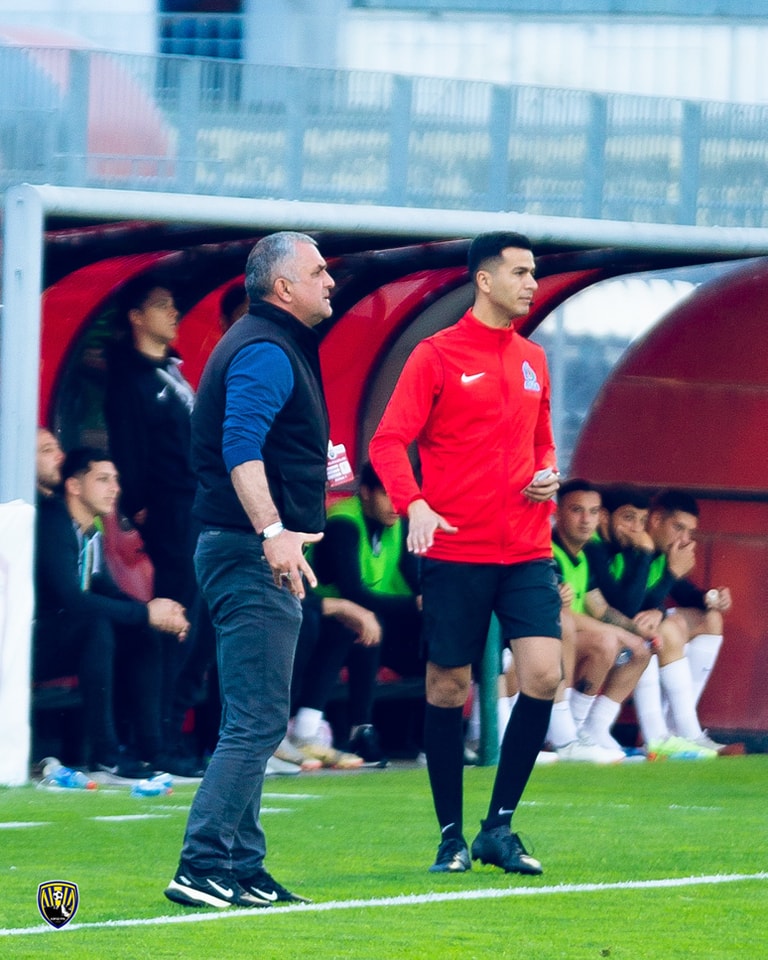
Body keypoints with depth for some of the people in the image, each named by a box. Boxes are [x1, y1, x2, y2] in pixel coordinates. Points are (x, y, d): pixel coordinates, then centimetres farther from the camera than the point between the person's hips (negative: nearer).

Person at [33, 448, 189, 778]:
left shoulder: (92, 531, 11)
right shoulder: (53, 525, -19)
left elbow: (107, 590, 13)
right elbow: (70, 598, -29)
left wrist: (160, 613, -7)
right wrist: (145, 612, -25)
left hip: (64, 644, 10)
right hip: (28, 641, -10)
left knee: (140, 634, 0)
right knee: (97, 623, -32)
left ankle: (151, 748, -5)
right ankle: (104, 752, -30)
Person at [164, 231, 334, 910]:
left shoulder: (273, 346, 20)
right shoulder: (266, 352, -14)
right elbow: (240, 446, -28)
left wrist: (311, 473, 43)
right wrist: (272, 530, -37)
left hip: (250, 555, 11)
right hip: (251, 555, -11)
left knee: (252, 722, 13)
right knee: (258, 721, -13)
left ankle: (243, 871, 15)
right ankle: (203, 869, -15)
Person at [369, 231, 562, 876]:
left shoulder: (533, 360, 14)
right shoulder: (437, 356, -3)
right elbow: (388, 442, -7)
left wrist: (548, 475, 5)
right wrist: (414, 504, -23)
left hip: (526, 551, 4)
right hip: (455, 551, -4)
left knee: (544, 676, -11)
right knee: (448, 689, 1)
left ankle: (500, 827, 0)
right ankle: (452, 835, 14)